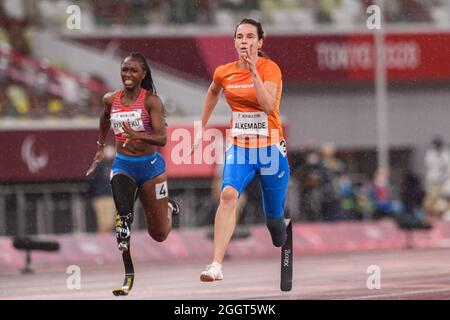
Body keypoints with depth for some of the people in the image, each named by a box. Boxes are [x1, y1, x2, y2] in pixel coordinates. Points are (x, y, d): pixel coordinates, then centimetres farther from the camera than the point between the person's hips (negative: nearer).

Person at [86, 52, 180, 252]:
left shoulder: (151, 101, -13)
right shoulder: (110, 100, 0)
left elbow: (162, 139, -22)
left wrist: (136, 135, -38)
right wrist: (100, 147, 30)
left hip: (149, 166, -2)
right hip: (122, 165, 2)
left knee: (159, 235, 11)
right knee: (123, 210, -35)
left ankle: (168, 207, 44)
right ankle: (123, 236, -4)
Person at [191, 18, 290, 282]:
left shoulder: (270, 68, -11)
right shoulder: (224, 73, 2)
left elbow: (268, 105, -26)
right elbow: (213, 93, 26)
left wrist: (254, 73, -29)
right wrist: (202, 128, 29)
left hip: (271, 148, -2)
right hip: (239, 148, 2)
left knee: (274, 216, 7)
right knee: (228, 195, -25)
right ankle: (217, 265, -35)